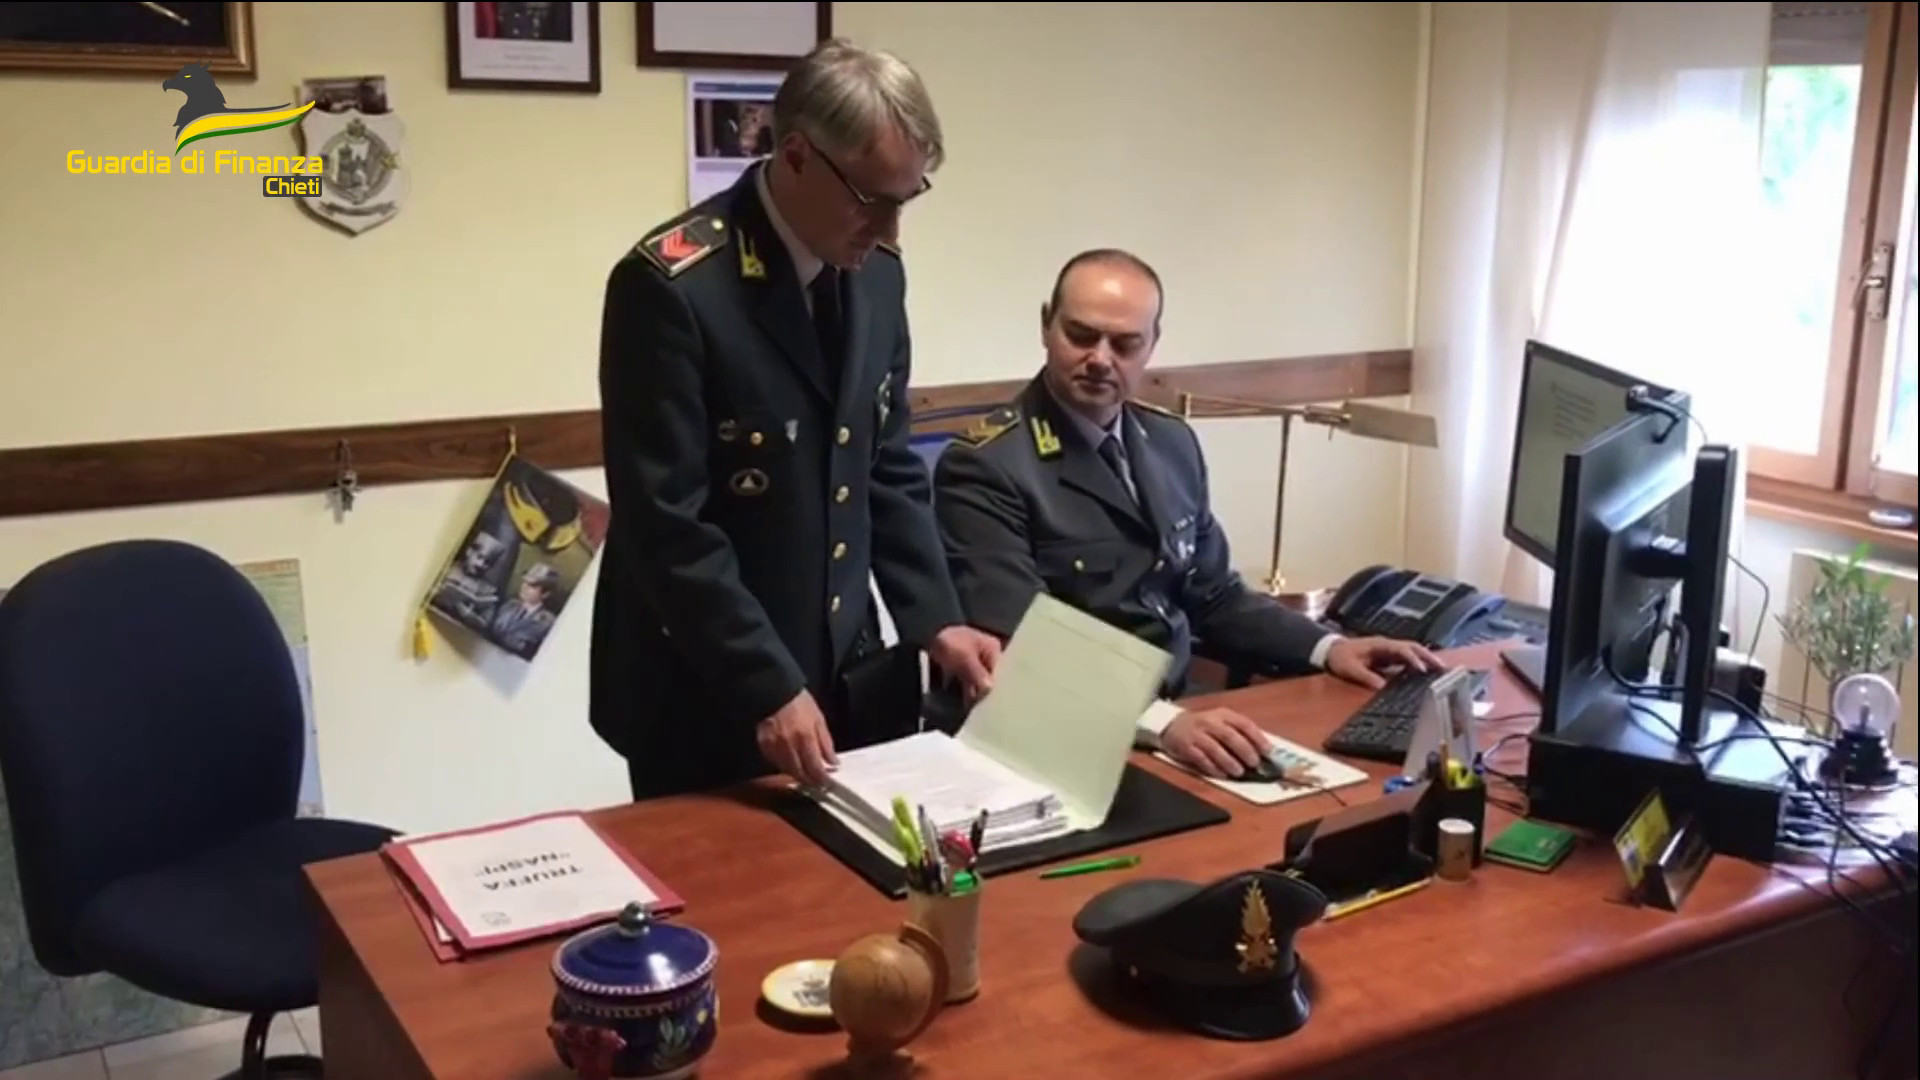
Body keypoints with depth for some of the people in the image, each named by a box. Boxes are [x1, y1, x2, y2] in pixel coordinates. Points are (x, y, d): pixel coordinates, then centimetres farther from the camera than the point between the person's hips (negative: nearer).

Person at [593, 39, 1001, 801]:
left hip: (847, 677, 6)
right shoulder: (671, 284, -20)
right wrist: (767, 687, -21)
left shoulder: (874, 274, 2)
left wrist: (935, 621, 0)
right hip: (706, 697, -6)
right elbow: (665, 526, -21)